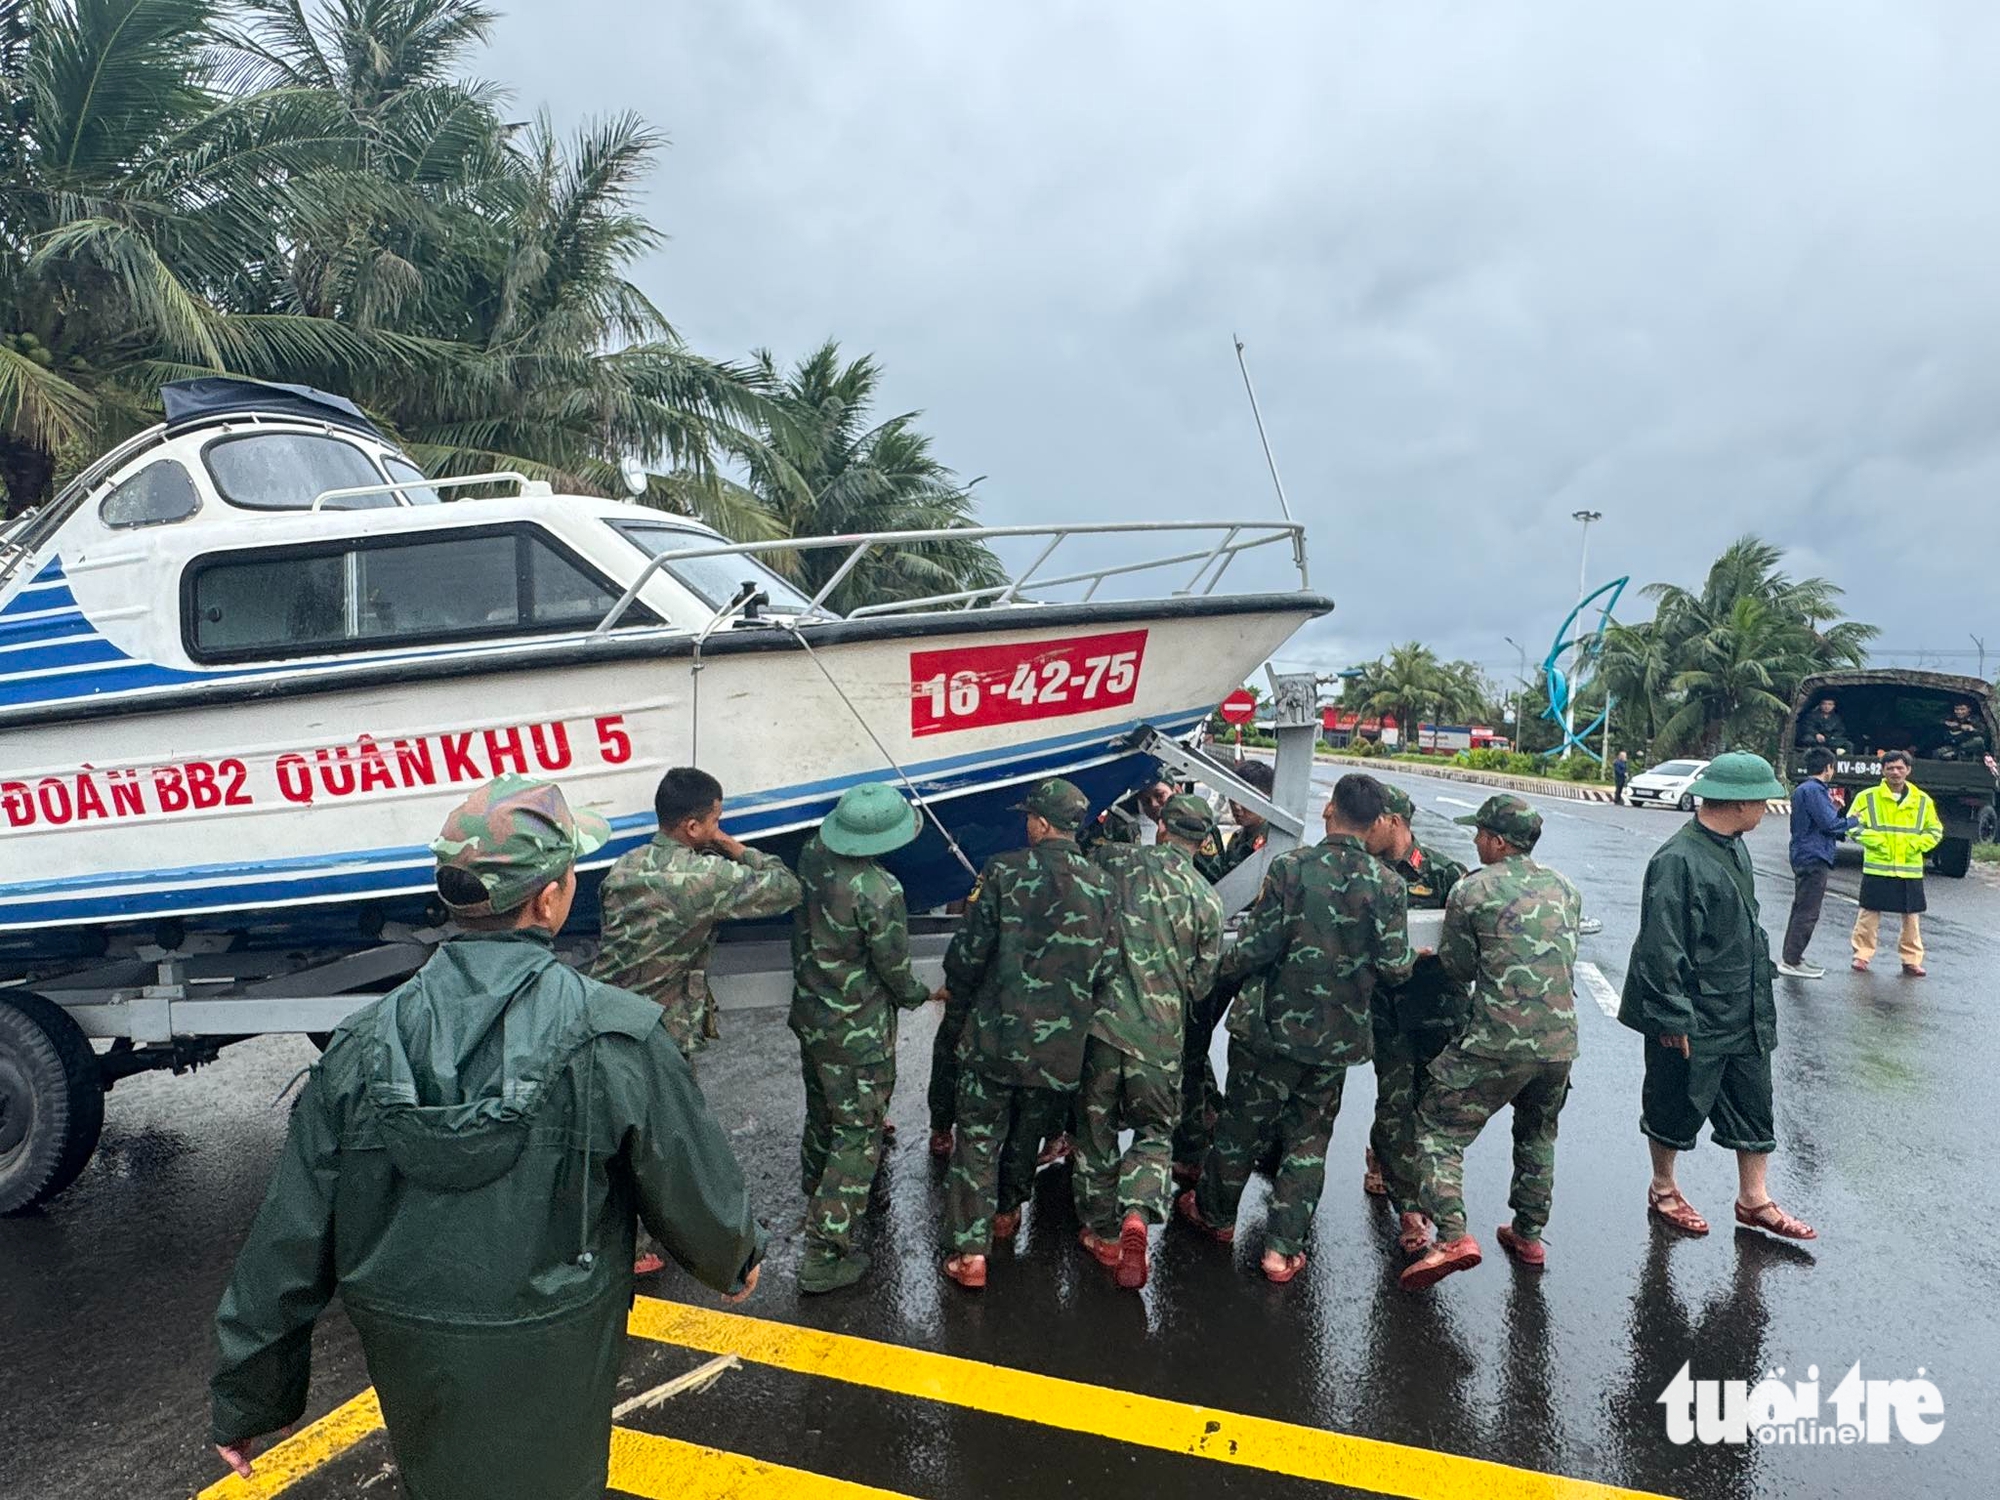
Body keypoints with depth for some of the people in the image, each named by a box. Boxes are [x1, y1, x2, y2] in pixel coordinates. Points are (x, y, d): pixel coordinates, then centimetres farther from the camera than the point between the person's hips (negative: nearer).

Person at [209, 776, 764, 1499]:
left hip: (405, 1355, 4)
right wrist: (736, 1261, 13)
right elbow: (697, 1194, -9)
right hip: (547, 1359, -3)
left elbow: (288, 1242, -4)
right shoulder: (616, 1039, -21)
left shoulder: (361, 1048, -10)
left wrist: (245, 1399, 9)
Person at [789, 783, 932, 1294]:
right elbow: (894, 968, -17)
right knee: (858, 1137, 7)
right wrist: (918, 993, 5)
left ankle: (816, 1197, 52)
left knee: (822, 1115, 29)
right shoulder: (878, 891, -30)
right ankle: (823, 1255, 12)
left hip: (809, 1014, 8)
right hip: (858, 1034, -8)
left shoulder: (814, 854, -10)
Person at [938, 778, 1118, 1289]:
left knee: (978, 1138, 7)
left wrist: (957, 989, 14)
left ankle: (969, 1250, 2)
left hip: (996, 1034, -3)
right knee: (1028, 1135, 24)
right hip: (1061, 1044, 3)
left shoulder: (1005, 872, -9)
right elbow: (1107, 967, 0)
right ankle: (1007, 1213, 42)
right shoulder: (1100, 884, -2)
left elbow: (971, 948, -6)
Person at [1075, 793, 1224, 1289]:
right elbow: (1202, 982, 6)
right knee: (1155, 1130, 16)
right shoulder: (1208, 900, 2)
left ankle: (1103, 1231, 23)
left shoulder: (1116, 862, -1)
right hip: (1161, 1034, 0)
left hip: (1103, 1018, 0)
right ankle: (1138, 1215, -8)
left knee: (1095, 1127, 16)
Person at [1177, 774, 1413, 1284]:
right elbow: (1393, 968, -7)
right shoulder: (1387, 885, -8)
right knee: (1309, 1139, 15)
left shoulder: (1291, 866, -14)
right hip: (1338, 1036, 2)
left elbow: (1259, 946, -15)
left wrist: (1225, 967, 4)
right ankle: (1283, 1248, 16)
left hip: (1274, 1025, -1)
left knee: (1242, 1122, 16)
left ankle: (1215, 1213, 36)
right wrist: (1411, 959, 16)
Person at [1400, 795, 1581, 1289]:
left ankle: (1452, 1235, -10)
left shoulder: (1472, 889, -7)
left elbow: (1457, 967, 1)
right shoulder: (1565, 889, 10)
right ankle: (1529, 1236, 35)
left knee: (1439, 1129, 2)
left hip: (1498, 1044, -6)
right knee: (1538, 1137, 25)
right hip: (1561, 1041, 6)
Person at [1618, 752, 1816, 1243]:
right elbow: (1661, 949, -23)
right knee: (1678, 1106, 9)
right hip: (1695, 1019, -9)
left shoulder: (1734, 849, 6)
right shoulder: (1678, 860, -24)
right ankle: (1663, 1190, 29)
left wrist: (1760, 1000, 21)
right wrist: (1672, 1019, -20)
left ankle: (1754, 1199, 32)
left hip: (1745, 1014, 9)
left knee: (1753, 1106, 17)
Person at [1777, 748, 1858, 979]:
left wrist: (1834, 808, 14)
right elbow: (1829, 824, -18)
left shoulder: (1801, 789, 16)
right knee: (1807, 912, -7)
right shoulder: (1814, 790, -15)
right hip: (1814, 858, -11)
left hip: (1803, 856, 11)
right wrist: (1855, 820, -3)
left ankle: (1790, 957, 22)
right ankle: (1791, 961, -6)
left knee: (1801, 909, 16)